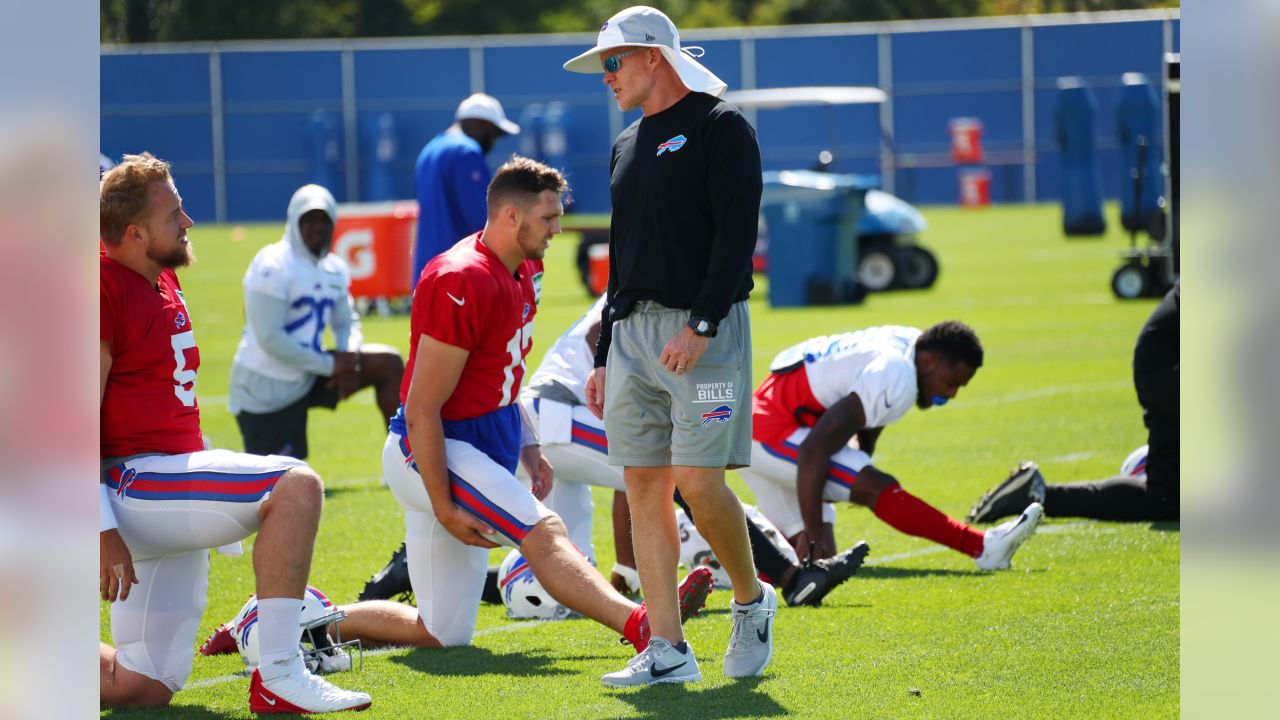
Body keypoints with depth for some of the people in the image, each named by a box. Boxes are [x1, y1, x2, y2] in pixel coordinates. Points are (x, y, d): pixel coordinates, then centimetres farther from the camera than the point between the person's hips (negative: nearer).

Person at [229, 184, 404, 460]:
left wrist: (350, 359, -8)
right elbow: (269, 339, -23)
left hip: (307, 377, 8)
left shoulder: (334, 269, 9)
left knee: (388, 364, 0)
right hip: (266, 390, -8)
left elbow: (346, 323, 17)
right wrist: (329, 365, -18)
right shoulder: (273, 266, -18)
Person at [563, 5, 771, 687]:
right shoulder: (627, 145, 20)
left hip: (704, 330, -7)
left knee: (699, 482, -14)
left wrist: (700, 324, -22)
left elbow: (737, 233, -13)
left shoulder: (720, 127, -4)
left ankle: (752, 598, 12)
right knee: (644, 488, 1)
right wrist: (605, 358, 19)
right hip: (632, 330, 8)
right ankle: (668, 651, 2)